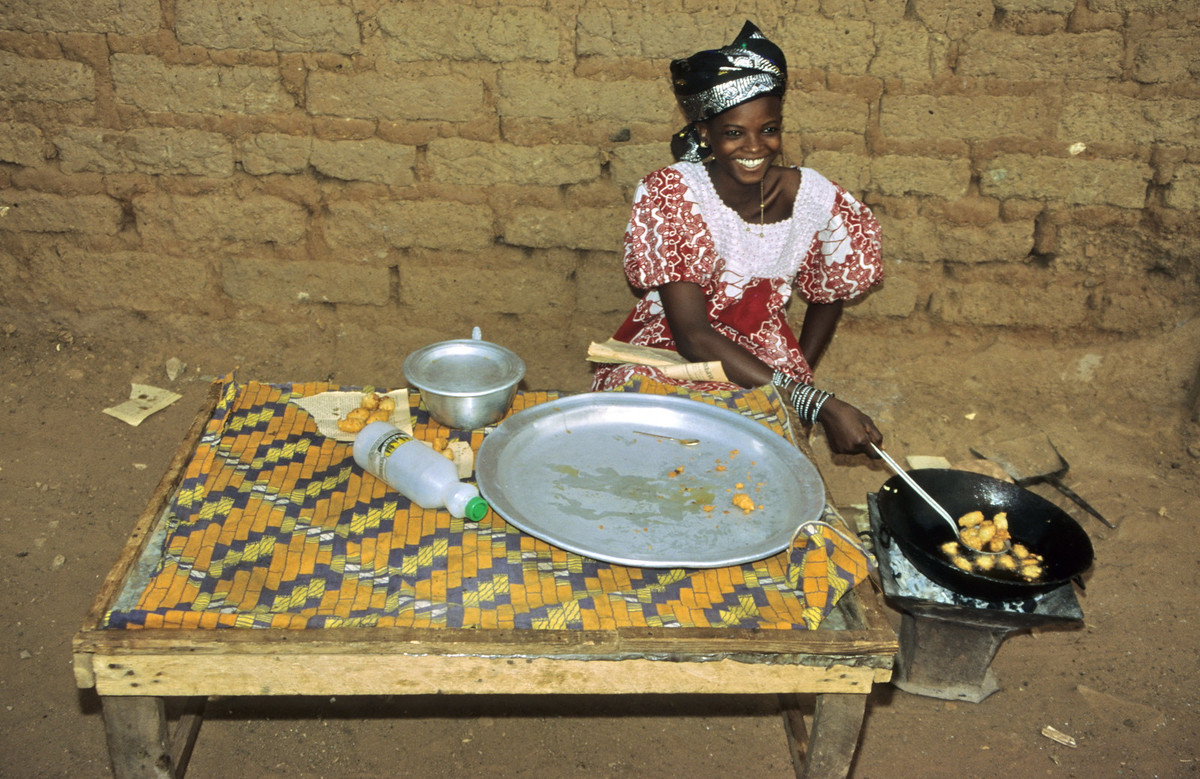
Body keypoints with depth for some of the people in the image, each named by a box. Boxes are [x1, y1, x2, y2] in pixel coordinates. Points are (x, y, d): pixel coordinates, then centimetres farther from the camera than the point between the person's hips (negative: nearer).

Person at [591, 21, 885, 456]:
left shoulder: (818, 200, -9)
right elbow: (692, 335, -24)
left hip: (764, 367, 2)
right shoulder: (669, 195, -18)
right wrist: (814, 403, -29)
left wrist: (795, 381, 1)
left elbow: (827, 298, 13)